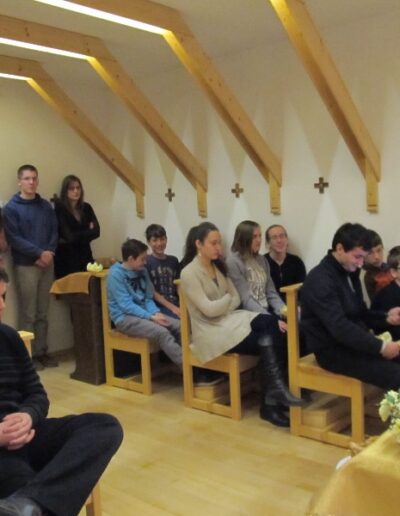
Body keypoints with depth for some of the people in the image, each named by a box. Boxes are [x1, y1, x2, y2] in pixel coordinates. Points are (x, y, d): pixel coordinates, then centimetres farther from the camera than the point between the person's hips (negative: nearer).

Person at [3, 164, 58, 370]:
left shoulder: (46, 206, 11)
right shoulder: (11, 208, -2)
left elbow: (54, 232, 9)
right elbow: (14, 238, -10)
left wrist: (49, 252, -9)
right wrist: (39, 253, -16)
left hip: (47, 264, 4)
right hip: (25, 265, -4)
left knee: (43, 312, 9)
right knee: (28, 313, -1)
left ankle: (41, 352, 17)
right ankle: (29, 355, 7)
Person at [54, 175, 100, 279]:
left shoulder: (86, 208, 8)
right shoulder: (60, 209, -9)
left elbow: (96, 231, -1)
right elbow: (69, 236, -16)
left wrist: (77, 237, -11)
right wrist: (88, 231, -3)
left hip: (85, 257, 5)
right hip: (66, 259, -5)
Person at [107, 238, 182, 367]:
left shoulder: (142, 271, 8)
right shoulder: (116, 274, -13)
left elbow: (148, 298, 11)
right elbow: (126, 305, -18)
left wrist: (156, 313, -10)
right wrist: (151, 317, -22)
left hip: (143, 314, 8)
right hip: (125, 318, -7)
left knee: (179, 326, -12)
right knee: (161, 332, -29)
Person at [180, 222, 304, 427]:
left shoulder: (219, 267, 15)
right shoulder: (189, 273, -11)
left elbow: (236, 300, 10)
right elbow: (209, 309, -18)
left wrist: (221, 307, -11)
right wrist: (227, 299, -1)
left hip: (230, 320, 7)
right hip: (211, 331, -7)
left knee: (271, 323, -24)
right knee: (267, 342, -23)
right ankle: (271, 400, -11)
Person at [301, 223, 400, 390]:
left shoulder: (349, 273, 8)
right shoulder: (320, 281, -20)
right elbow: (340, 327, -28)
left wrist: (386, 317, -2)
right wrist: (380, 347, -29)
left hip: (353, 342, 9)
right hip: (333, 350, -9)